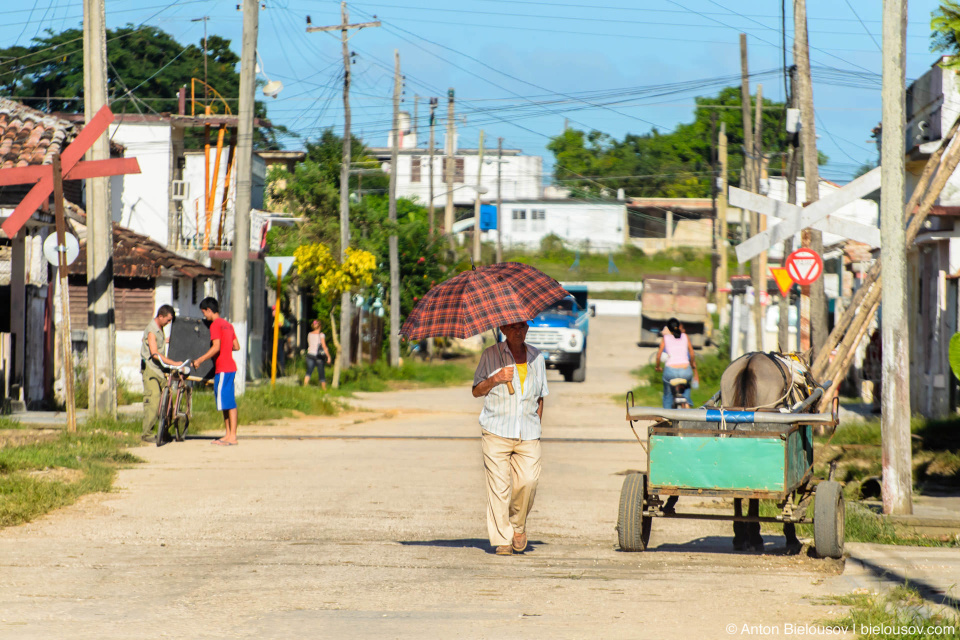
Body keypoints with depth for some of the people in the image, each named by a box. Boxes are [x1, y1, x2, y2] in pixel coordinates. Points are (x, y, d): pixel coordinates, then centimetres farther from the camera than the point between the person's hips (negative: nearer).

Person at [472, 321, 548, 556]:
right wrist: (495, 379, -11)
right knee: (499, 485, -7)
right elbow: (476, 391, 7)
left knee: (529, 480, -12)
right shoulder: (491, 356, 5)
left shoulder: (536, 358, 14)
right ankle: (502, 539, -1)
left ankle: (518, 525, 13)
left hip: (528, 435, 2)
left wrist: (536, 426, 12)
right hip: (497, 431, -2)